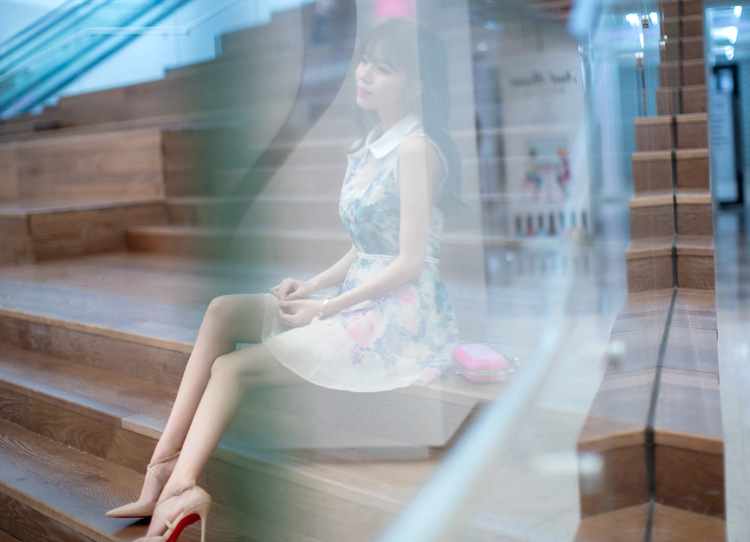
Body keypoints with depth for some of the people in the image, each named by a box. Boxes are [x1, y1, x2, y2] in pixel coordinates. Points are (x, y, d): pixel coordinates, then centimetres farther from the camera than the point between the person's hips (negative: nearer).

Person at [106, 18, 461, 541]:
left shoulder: (416, 149, -13)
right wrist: (312, 285, 2)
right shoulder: (367, 149, 15)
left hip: (400, 320, -8)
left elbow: (410, 263, -17)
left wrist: (325, 308, -12)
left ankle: (177, 484, -4)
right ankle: (167, 466, -10)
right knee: (224, 311, -5)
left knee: (233, 365, -13)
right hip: (359, 305, 9)